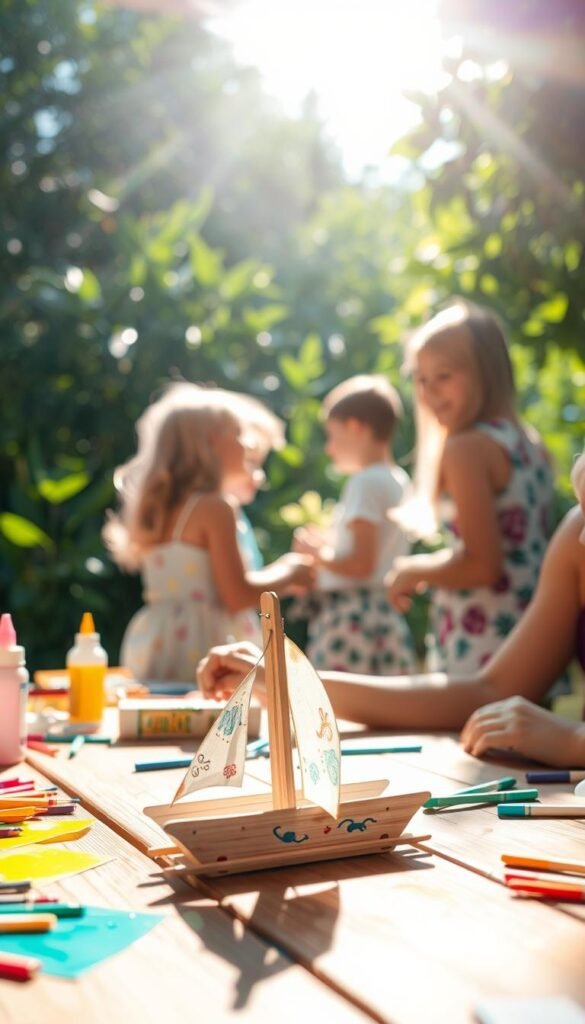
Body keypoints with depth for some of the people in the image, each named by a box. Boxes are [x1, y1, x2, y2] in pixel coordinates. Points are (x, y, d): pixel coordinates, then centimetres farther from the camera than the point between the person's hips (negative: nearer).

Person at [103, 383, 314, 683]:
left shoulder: (158, 507, 13)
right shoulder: (214, 508, -12)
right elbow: (238, 597, -14)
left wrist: (277, 572, 21)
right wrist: (289, 574, 3)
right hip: (196, 649, -9)